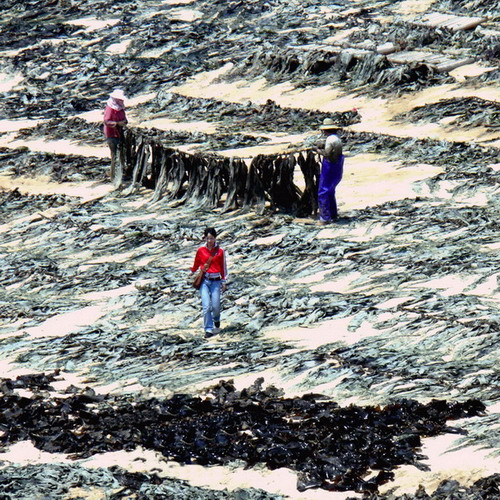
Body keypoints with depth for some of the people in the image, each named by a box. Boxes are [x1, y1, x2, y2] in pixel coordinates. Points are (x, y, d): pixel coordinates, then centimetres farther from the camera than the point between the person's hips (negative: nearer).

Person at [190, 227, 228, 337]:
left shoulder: (220, 251, 2)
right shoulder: (201, 250, 3)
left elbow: (223, 267, 9)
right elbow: (196, 263, 20)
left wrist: (224, 282, 9)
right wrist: (193, 272, 33)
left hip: (216, 281, 0)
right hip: (204, 280, 0)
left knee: (215, 306, -4)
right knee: (206, 306, -11)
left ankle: (216, 319, 31)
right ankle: (208, 329, -4)